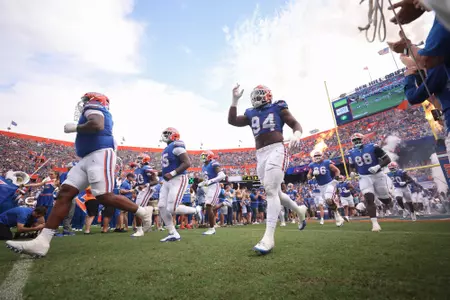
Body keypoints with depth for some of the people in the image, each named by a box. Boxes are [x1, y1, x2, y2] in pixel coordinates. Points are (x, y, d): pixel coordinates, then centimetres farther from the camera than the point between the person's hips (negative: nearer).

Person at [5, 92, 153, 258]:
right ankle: (42, 241, -2)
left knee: (105, 197, -15)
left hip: (100, 155, -10)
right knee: (65, 193, 0)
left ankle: (142, 212, 1)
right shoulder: (101, 114, 30)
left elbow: (97, 125, -21)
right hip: (88, 159, 10)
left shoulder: (93, 107, 2)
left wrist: (74, 128, -7)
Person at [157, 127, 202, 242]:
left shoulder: (176, 146, -12)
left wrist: (172, 174, -24)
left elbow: (187, 163, -21)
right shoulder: (167, 149, 18)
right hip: (167, 181, 10)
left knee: (172, 209, -13)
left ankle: (196, 210, 14)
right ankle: (173, 234, 12)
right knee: (162, 207, 2)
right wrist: (158, 173, 13)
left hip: (178, 180, -10)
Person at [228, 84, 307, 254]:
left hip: (276, 150, -5)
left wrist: (297, 134, -17)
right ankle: (299, 210, 37)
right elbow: (232, 121, 13)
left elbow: (295, 124, 5)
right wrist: (235, 100, 9)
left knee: (271, 191, -18)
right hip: (260, 155, 6)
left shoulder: (278, 108, 9)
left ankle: (269, 237, -18)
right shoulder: (251, 114, 20)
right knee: (275, 192, 10)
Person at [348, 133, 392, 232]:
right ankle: (375, 223, -9)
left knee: (385, 199, 13)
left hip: (377, 175, -1)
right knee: (369, 199, -13)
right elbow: (352, 165, 17)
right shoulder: (351, 153, 1)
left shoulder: (373, 147, -11)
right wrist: (352, 172, -4)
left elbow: (387, 159, -7)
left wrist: (378, 166, -23)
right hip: (364, 178, 2)